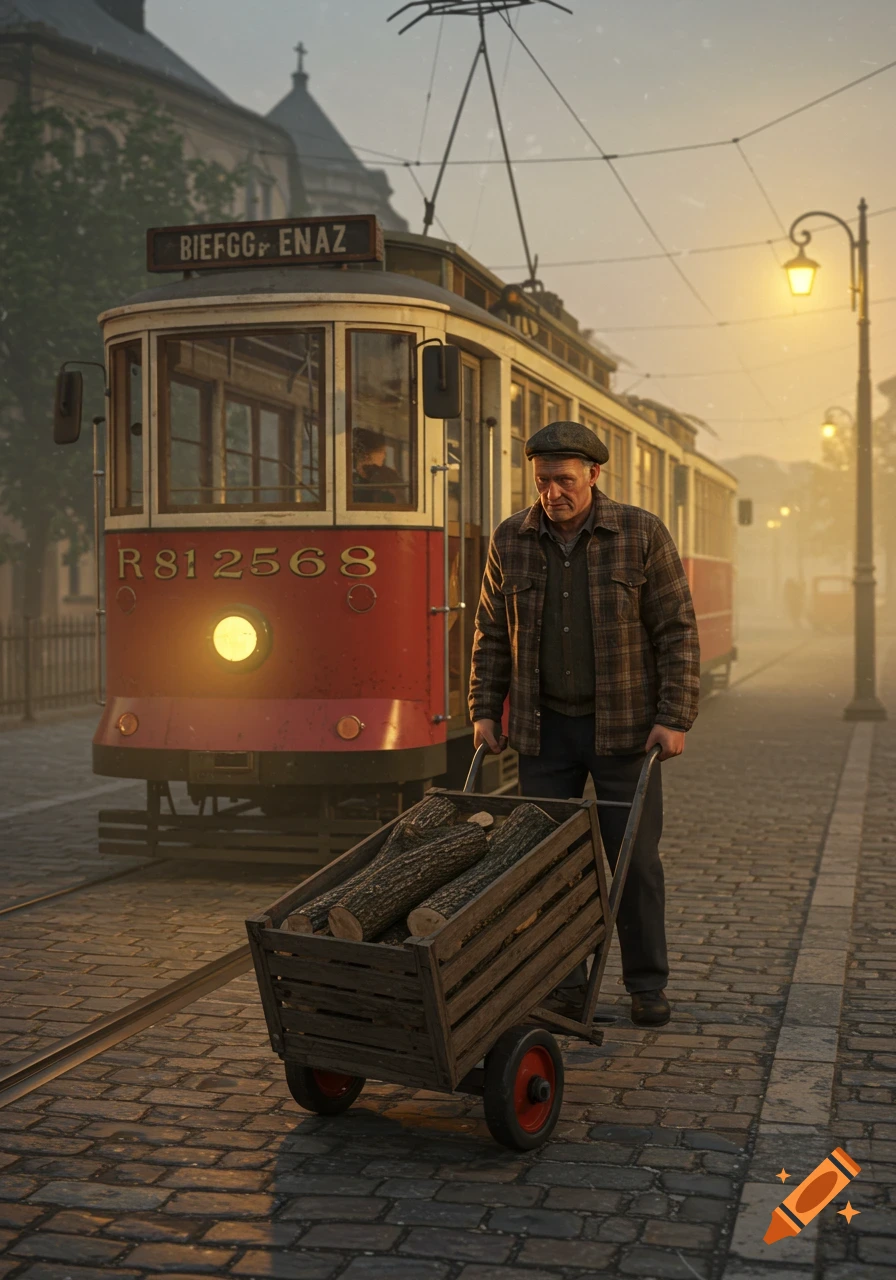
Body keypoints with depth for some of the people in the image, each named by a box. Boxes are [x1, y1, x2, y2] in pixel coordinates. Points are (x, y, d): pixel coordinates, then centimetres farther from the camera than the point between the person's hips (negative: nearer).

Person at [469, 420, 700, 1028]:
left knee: (634, 858, 3)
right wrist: (485, 711, 3)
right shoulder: (511, 540, 1)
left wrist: (674, 719, -11)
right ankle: (564, 984, 15)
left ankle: (647, 985, 17)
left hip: (623, 727, -2)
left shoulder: (643, 534, -7)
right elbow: (492, 632, 9)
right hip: (545, 728, 2)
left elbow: (678, 631, -6)